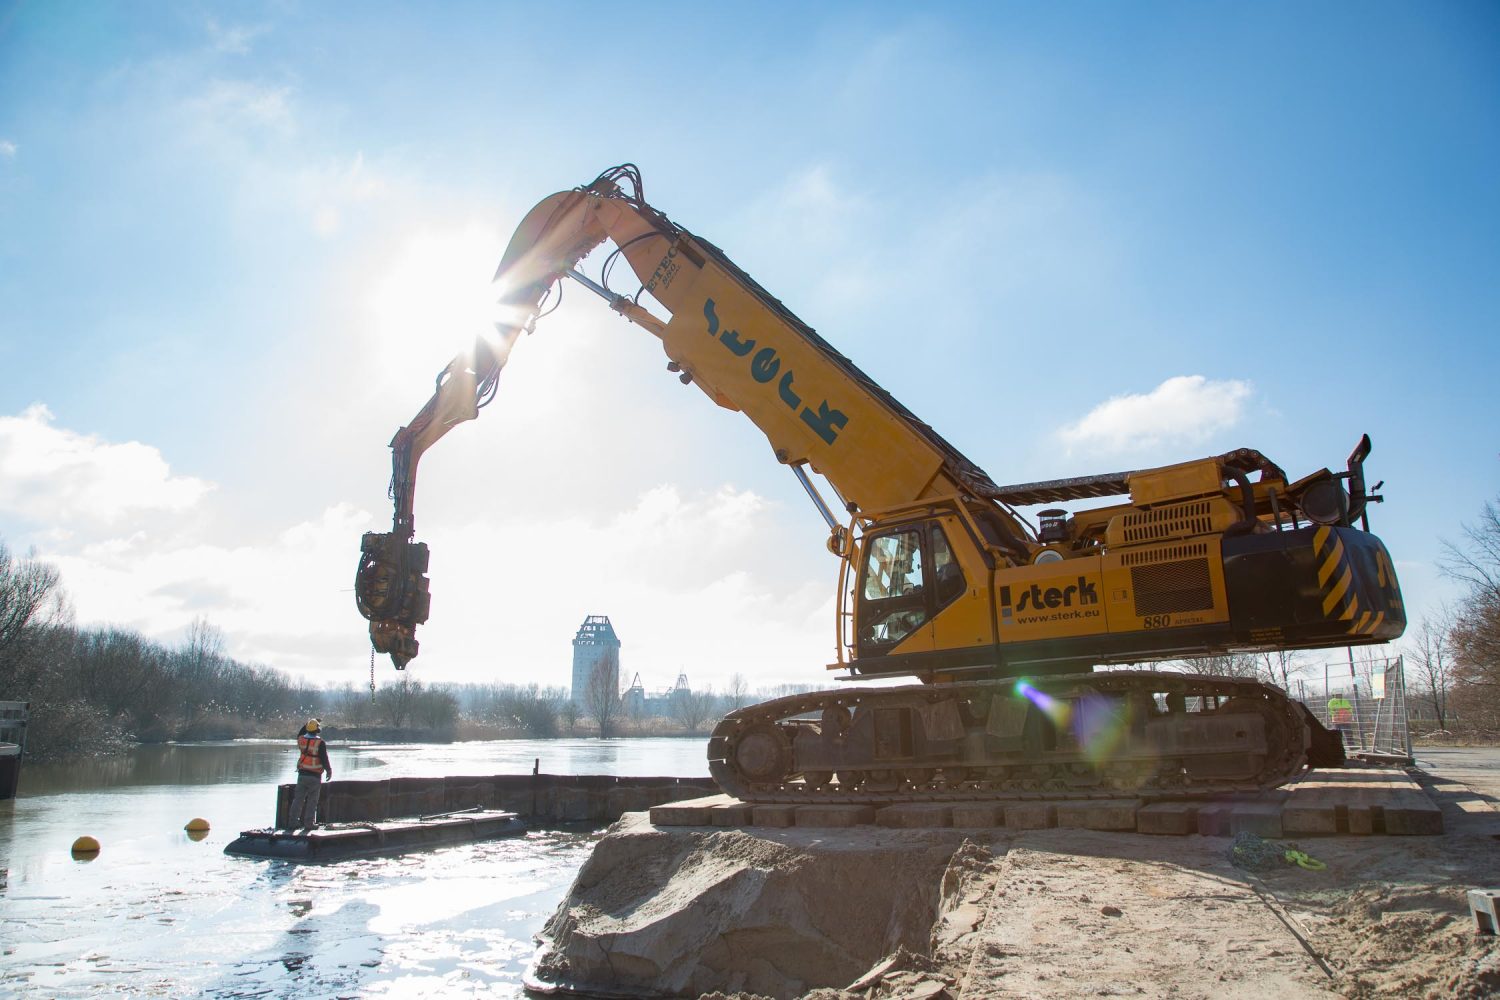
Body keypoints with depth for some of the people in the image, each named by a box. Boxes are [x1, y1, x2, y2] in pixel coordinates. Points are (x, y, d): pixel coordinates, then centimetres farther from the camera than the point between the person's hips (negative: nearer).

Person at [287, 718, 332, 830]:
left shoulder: (301, 740, 0)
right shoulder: (320, 743, -15)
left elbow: (299, 736, 26)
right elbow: (324, 760, -13)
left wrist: (307, 724, 25)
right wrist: (329, 771, 1)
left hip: (302, 774, 5)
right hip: (315, 776, -5)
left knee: (298, 799, 11)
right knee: (312, 801, 2)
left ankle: (293, 821, 13)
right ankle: (309, 823, 4)